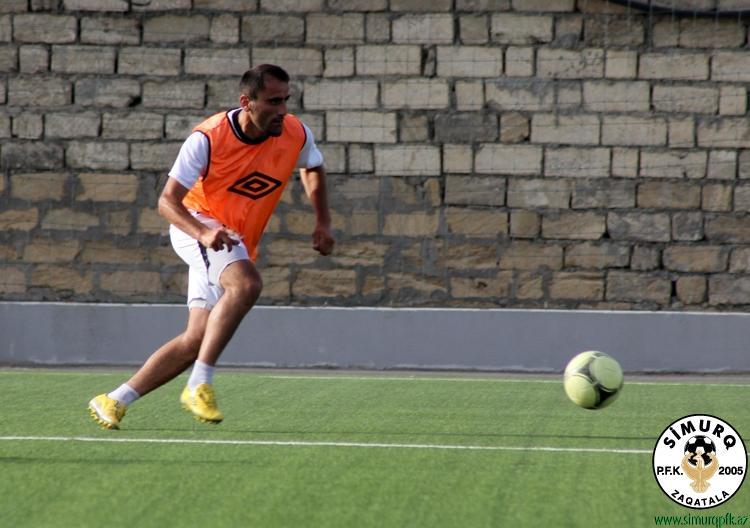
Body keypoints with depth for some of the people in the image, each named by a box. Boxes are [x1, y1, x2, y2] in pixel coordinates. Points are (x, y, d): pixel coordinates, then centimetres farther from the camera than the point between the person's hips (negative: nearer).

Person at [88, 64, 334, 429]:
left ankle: (114, 402, 8)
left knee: (198, 339, 0)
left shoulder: (296, 135, -8)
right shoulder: (208, 138, -22)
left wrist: (323, 223, 4)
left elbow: (313, 170, 17)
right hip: (197, 223, -6)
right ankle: (199, 386, -32)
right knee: (246, 285, -35)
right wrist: (204, 233, -40)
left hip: (239, 243, 6)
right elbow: (167, 201, -22)